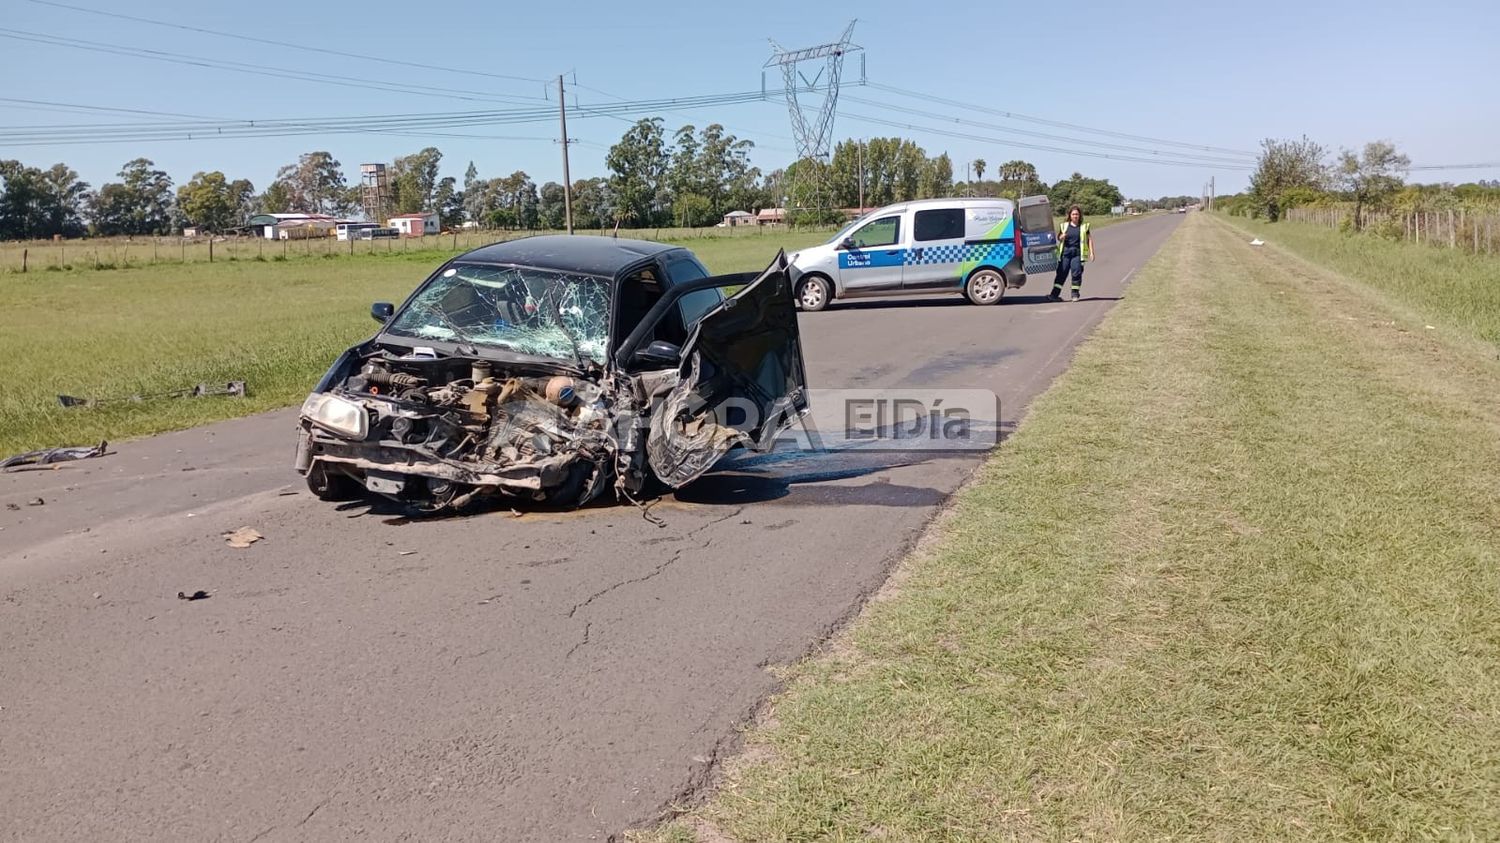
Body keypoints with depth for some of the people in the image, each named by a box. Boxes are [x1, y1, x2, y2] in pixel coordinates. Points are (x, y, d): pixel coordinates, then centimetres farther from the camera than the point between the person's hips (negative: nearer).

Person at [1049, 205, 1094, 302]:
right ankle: (1055, 294, -3)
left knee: (1077, 272, -4)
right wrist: (1061, 237, -7)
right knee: (1061, 273, -2)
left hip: (1077, 253, -1)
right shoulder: (1064, 225, 11)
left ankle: (1075, 294, 6)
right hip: (1065, 252, 1)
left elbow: (1089, 239, 7)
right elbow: (1058, 237, 18)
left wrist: (1091, 252, -1)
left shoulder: (1084, 226, 8)